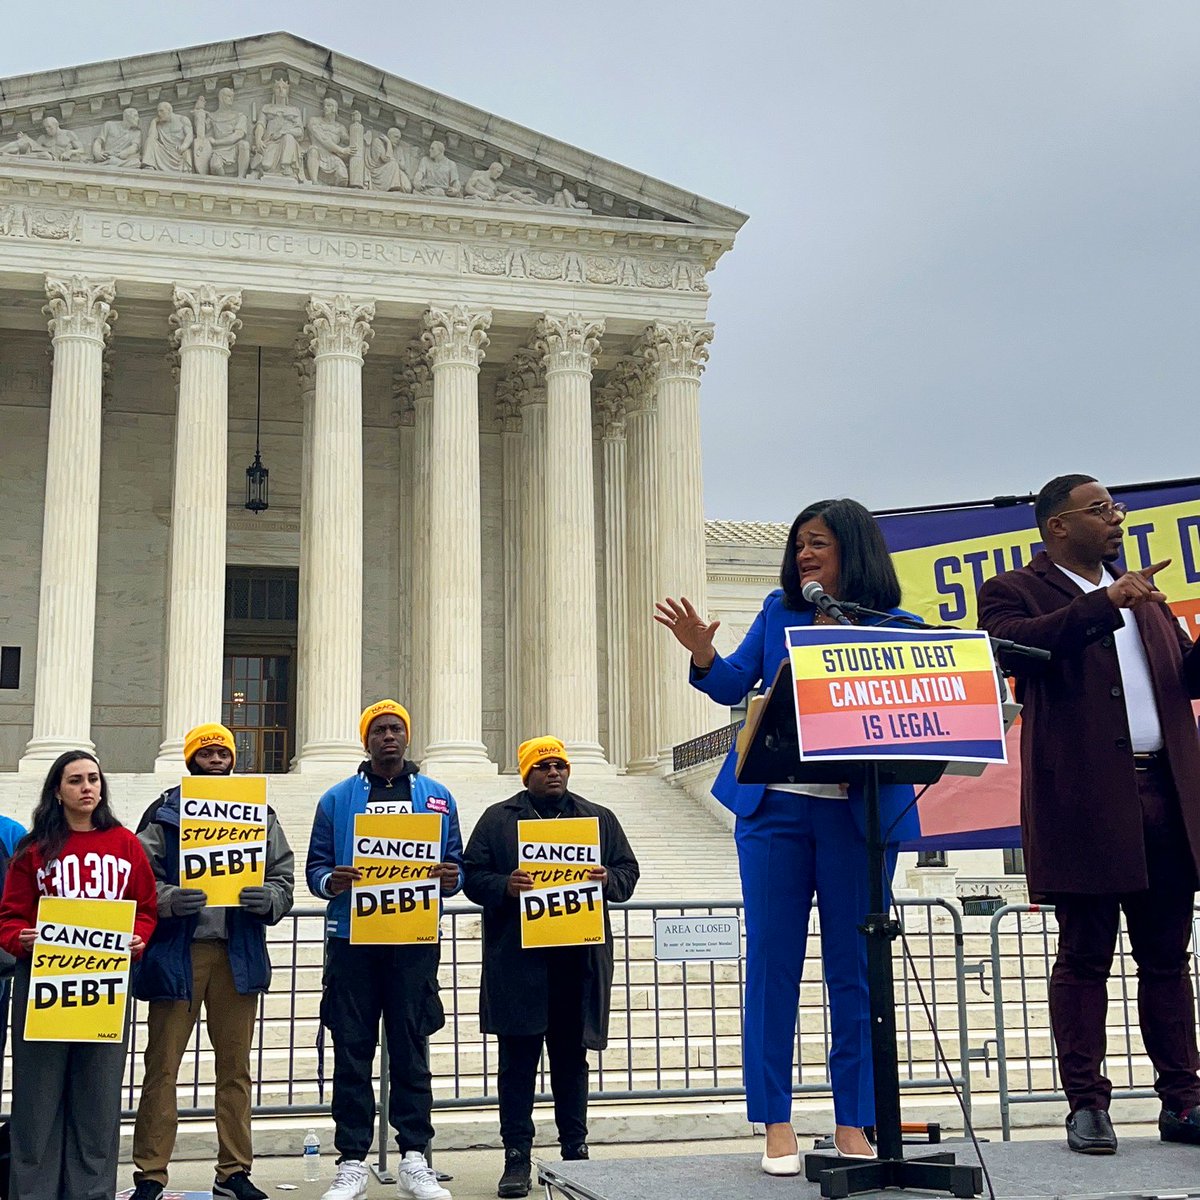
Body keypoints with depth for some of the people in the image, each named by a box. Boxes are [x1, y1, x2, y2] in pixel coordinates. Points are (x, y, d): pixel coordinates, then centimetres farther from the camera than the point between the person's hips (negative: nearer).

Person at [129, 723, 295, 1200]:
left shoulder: (259, 814, 11)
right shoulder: (164, 814, 3)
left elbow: (284, 876, 7)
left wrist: (268, 899, -14)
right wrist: (168, 899, -23)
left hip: (238, 951, 3)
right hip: (177, 951, -2)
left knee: (235, 1066, 9)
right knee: (162, 1066, 1)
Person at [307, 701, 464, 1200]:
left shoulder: (437, 797, 12)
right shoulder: (337, 799, 9)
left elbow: (455, 864, 12)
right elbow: (315, 867, 7)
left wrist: (451, 877, -11)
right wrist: (331, 881, -15)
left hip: (415, 940, 0)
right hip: (352, 939, 0)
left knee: (410, 1050, 3)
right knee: (352, 1051, 2)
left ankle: (414, 1159, 9)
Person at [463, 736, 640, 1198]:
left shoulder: (599, 819, 15)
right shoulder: (498, 819, 7)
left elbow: (628, 871, 13)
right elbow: (472, 876, 3)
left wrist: (608, 880, -9)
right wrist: (505, 886, -17)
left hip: (580, 958, 2)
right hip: (517, 959, -2)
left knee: (571, 1057, 10)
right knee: (517, 1059, 0)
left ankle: (575, 1149, 19)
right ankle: (517, 1158, 5)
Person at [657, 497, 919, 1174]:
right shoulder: (780, 612, 11)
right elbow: (734, 686, 8)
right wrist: (703, 655, -11)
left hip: (857, 815, -2)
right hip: (775, 808, 2)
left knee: (855, 969, 5)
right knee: (773, 965, 3)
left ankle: (853, 1124, 16)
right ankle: (777, 1124, 13)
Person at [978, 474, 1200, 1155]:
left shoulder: (1140, 596, 22)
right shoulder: (1015, 592, 1)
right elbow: (1015, 645, -20)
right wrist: (1104, 603, -23)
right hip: (1086, 799, -6)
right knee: (1085, 957, 1)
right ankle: (1087, 1105, 8)